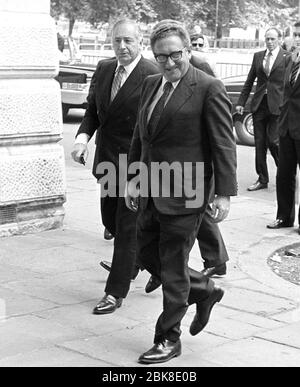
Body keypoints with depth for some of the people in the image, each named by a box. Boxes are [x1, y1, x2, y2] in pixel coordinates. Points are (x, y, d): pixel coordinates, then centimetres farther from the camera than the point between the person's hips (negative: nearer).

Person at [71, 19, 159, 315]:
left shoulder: (153, 76, -16)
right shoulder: (103, 69, 5)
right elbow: (92, 110, 12)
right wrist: (83, 136, -6)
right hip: (108, 158, 7)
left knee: (126, 229, 0)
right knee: (111, 221, 19)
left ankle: (115, 293, 10)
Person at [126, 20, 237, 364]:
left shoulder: (209, 88, -11)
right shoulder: (150, 85, 11)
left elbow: (224, 144, -12)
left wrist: (224, 193, -15)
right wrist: (133, 178, 13)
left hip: (184, 193, -8)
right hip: (152, 192, 8)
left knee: (173, 267, 1)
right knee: (147, 255, 15)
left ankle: (168, 340, 16)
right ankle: (204, 291, 36)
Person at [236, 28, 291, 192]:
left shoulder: (287, 57, -1)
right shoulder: (257, 56, 11)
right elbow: (249, 81, 14)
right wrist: (241, 102, 8)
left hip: (277, 105, -4)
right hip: (259, 104, 4)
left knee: (274, 141, -7)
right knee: (259, 143, 5)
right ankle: (262, 180, 15)